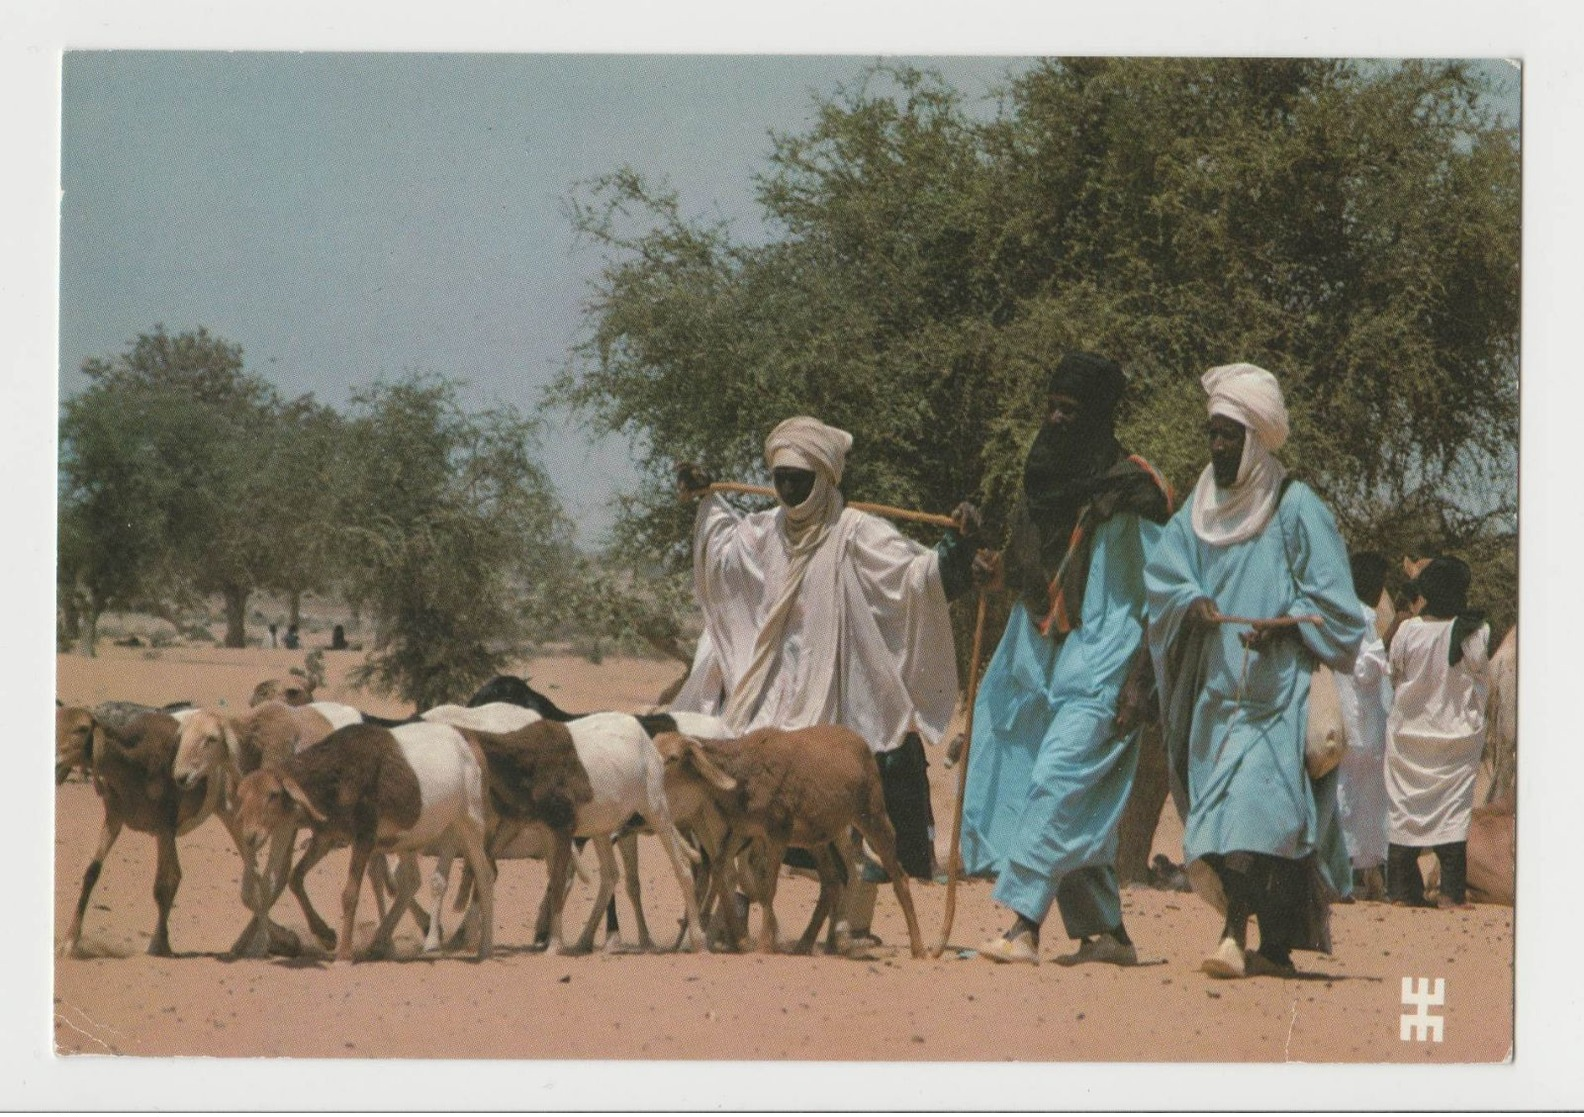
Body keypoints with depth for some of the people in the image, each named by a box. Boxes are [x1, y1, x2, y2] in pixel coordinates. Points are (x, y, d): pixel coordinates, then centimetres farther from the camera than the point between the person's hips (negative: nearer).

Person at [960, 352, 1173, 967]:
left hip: (1102, 664, -8)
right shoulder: (1046, 478, 15)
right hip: (1043, 662, 8)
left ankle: (1022, 925, -27)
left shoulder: (1130, 489, -6)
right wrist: (999, 571, 1)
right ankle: (1106, 932, 13)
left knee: (1058, 783, -19)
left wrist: (1139, 679, -16)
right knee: (1073, 810, 7)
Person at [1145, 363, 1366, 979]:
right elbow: (1161, 571, 6)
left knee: (1255, 798, -19)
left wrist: (1284, 624, -21)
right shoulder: (1200, 508, 14)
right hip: (1217, 687, 6)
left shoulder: (1296, 508, -2)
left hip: (1279, 686, -6)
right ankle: (1275, 946, 8)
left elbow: (1332, 599, -4)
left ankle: (1235, 935, -27)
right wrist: (1192, 603, -15)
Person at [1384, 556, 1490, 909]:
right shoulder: (1476, 632, -13)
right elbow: (1482, 673, -2)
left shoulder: (1407, 631, -11)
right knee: (1454, 808, 4)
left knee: (1405, 809, 8)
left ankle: (1403, 891, 9)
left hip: (1409, 733, 1)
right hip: (1457, 733, 0)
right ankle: (1451, 892, -1)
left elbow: (1395, 674, 2)